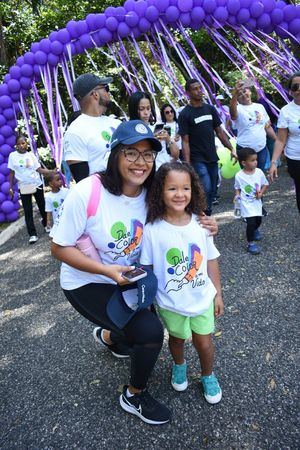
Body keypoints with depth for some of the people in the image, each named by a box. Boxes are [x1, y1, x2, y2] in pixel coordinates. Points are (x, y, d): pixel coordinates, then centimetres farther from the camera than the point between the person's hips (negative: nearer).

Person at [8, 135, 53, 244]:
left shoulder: (31, 154, 0)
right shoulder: (12, 155, -2)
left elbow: (39, 169, -3)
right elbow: (12, 173, 1)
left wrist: (52, 171, -16)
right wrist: (11, 187, -2)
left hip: (37, 184, 1)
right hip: (23, 187, -1)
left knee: (42, 206, 12)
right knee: (28, 211, 0)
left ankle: (46, 224, 35)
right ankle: (32, 234, 4)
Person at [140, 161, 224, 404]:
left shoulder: (200, 224, -12)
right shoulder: (152, 230, -19)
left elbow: (211, 261, -2)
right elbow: (147, 269, -11)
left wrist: (218, 293, 3)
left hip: (202, 298, 2)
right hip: (171, 302, -1)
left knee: (204, 342, 15)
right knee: (177, 338, 22)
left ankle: (208, 376, 46)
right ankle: (179, 365, 55)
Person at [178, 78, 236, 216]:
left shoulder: (210, 109, 9)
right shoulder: (185, 114, -6)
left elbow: (220, 132, 12)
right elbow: (185, 141, -9)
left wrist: (231, 149, 3)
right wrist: (187, 165, -15)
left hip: (212, 158, 6)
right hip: (197, 160, -5)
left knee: (212, 192, 9)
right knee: (206, 189, -16)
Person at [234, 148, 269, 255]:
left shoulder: (259, 172, -7)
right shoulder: (239, 176, -14)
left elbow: (265, 184, 4)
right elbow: (237, 188, 2)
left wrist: (261, 193, -13)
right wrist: (237, 195, -17)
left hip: (257, 202, 5)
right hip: (246, 203, -4)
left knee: (258, 220, 20)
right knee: (251, 222, -15)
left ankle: (254, 230, 55)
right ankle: (250, 243, 1)